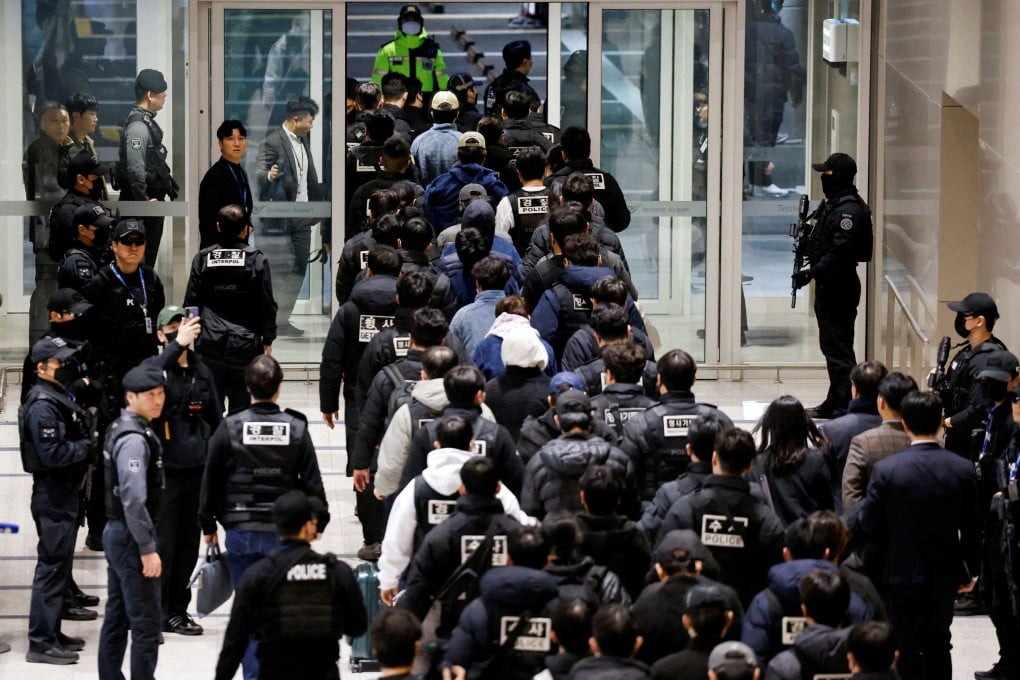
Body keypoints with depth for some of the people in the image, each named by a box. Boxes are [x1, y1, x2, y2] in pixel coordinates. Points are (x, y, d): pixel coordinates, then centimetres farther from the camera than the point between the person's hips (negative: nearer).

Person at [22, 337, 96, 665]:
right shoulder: (43, 405, -18)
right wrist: (89, 446, -15)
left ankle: (51, 633, 25)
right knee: (52, 566, -8)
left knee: (60, 564, 16)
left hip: (65, 493, 10)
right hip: (53, 494, -10)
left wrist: (93, 439, 4)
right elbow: (52, 453, -25)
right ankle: (41, 643, -6)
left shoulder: (61, 398, 14)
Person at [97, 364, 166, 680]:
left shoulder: (119, 429, 11)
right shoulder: (134, 440, -19)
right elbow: (134, 500, -24)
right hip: (132, 536, -10)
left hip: (116, 535, 10)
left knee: (117, 618, 14)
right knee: (146, 624, -7)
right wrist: (148, 549, -21)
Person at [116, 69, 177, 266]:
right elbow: (135, 168, -23)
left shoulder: (147, 122, 14)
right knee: (143, 257, -7)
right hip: (142, 200, -10)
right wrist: (144, 201, -21)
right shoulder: (138, 126, -18)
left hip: (152, 200, 10)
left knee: (149, 255, 14)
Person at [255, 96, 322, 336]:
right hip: (281, 219, -8)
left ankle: (283, 318, 13)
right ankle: (278, 322, -3)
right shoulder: (272, 142, -11)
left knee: (299, 270, 7)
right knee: (285, 271, -8)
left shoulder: (303, 141, 15)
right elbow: (258, 171, -18)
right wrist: (269, 175, -40)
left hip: (302, 217, 8)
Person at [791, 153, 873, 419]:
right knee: (830, 345, 16)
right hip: (828, 286, 11)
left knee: (838, 347, -9)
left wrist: (812, 271, -23)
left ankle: (844, 407, -8)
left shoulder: (849, 210, -17)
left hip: (839, 287, -11)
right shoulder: (832, 205, 16)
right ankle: (834, 403, 25)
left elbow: (840, 253, -24)